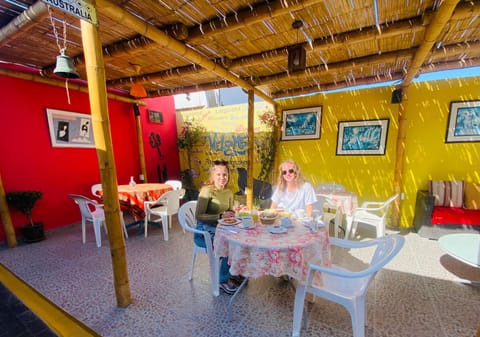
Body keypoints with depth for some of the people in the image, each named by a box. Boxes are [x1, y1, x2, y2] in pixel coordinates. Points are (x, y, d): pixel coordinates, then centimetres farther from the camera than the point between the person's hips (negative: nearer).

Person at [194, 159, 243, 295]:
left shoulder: (229, 192, 4)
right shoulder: (207, 190, -17)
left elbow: (230, 211, 17)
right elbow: (198, 215, -22)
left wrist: (230, 214, -6)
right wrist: (220, 216, -28)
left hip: (220, 228, 6)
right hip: (204, 231, -6)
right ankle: (223, 280, -1)